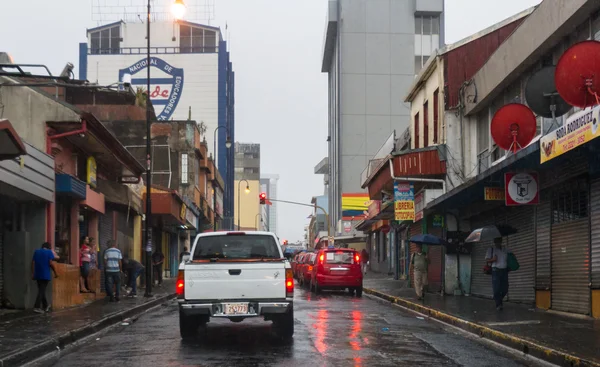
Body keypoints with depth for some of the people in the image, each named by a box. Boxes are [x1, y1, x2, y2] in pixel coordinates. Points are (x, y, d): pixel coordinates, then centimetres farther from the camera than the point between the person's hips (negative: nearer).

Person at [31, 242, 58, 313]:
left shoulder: (36, 252, 14)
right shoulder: (49, 252, -1)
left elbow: (33, 263, 7)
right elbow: (51, 263, -11)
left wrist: (33, 273, 6)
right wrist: (55, 273, -3)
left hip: (38, 275, 5)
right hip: (45, 275, -5)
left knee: (41, 290, 15)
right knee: (42, 291, -5)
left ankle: (45, 306, 26)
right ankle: (37, 307, -14)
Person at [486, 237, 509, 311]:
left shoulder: (505, 250, 19)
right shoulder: (491, 249, 6)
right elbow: (487, 260, 3)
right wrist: (493, 259, -17)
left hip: (504, 270, 4)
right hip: (496, 271, -4)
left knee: (505, 289, 2)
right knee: (496, 289, -8)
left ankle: (499, 300, 26)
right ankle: (498, 304, -2)